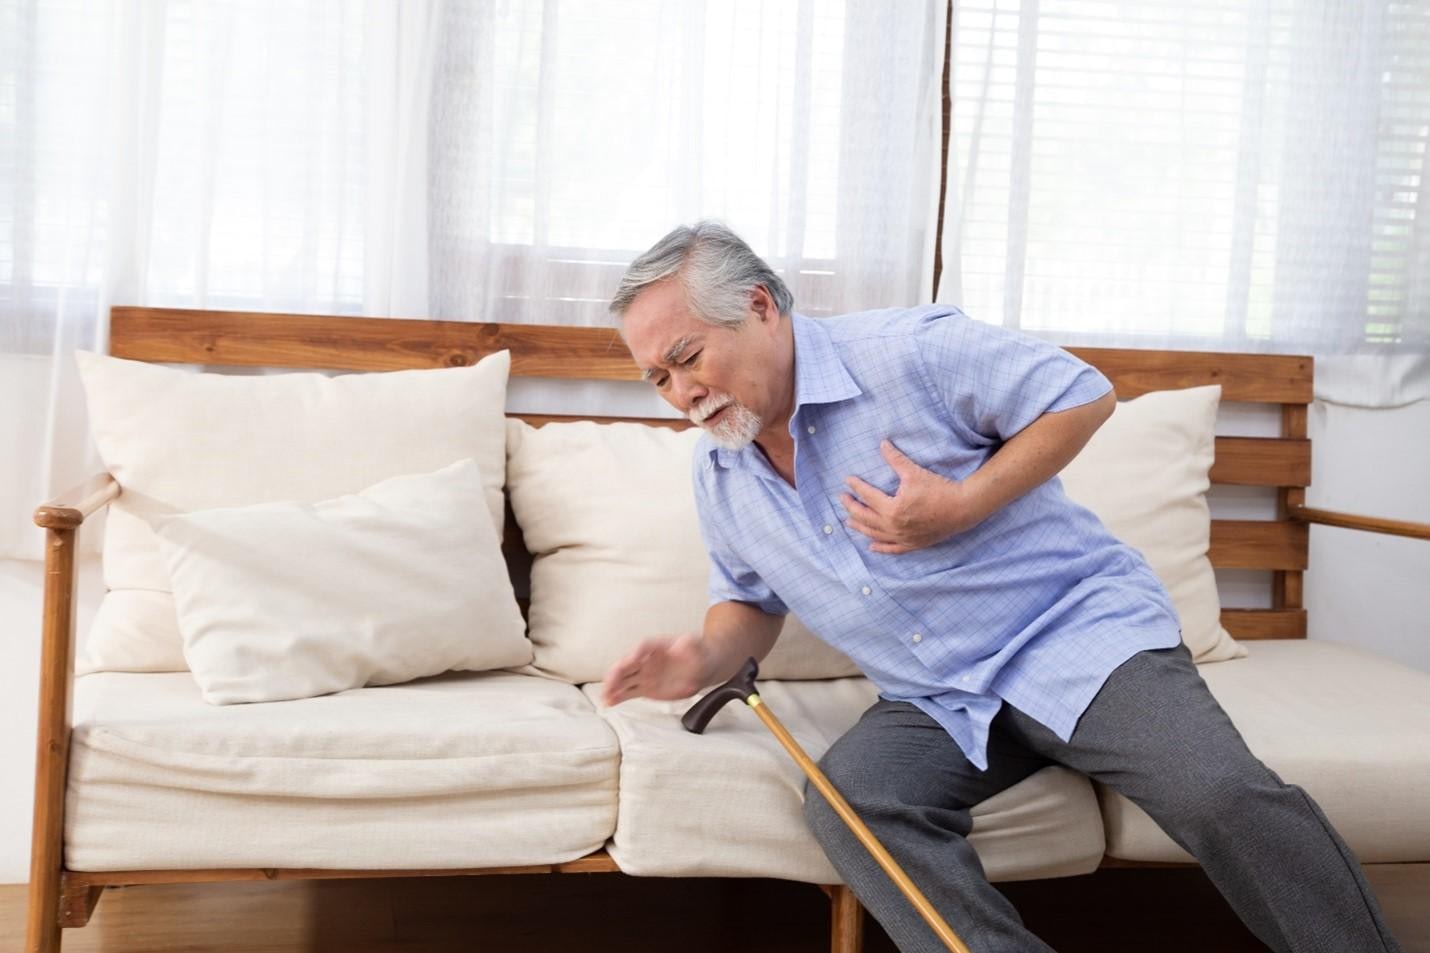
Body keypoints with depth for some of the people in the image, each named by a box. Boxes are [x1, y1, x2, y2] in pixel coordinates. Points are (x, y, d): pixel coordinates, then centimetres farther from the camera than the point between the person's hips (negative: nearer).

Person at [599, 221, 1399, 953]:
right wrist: (707, 659, -2)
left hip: (1075, 627, -5)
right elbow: (752, 600, 20)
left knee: (1222, 795, -26)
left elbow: (1084, 395, -8)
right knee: (845, 799, -25)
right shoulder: (717, 472, 7)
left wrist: (961, 505, -17)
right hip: (937, 704, 5)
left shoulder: (905, 350, -13)